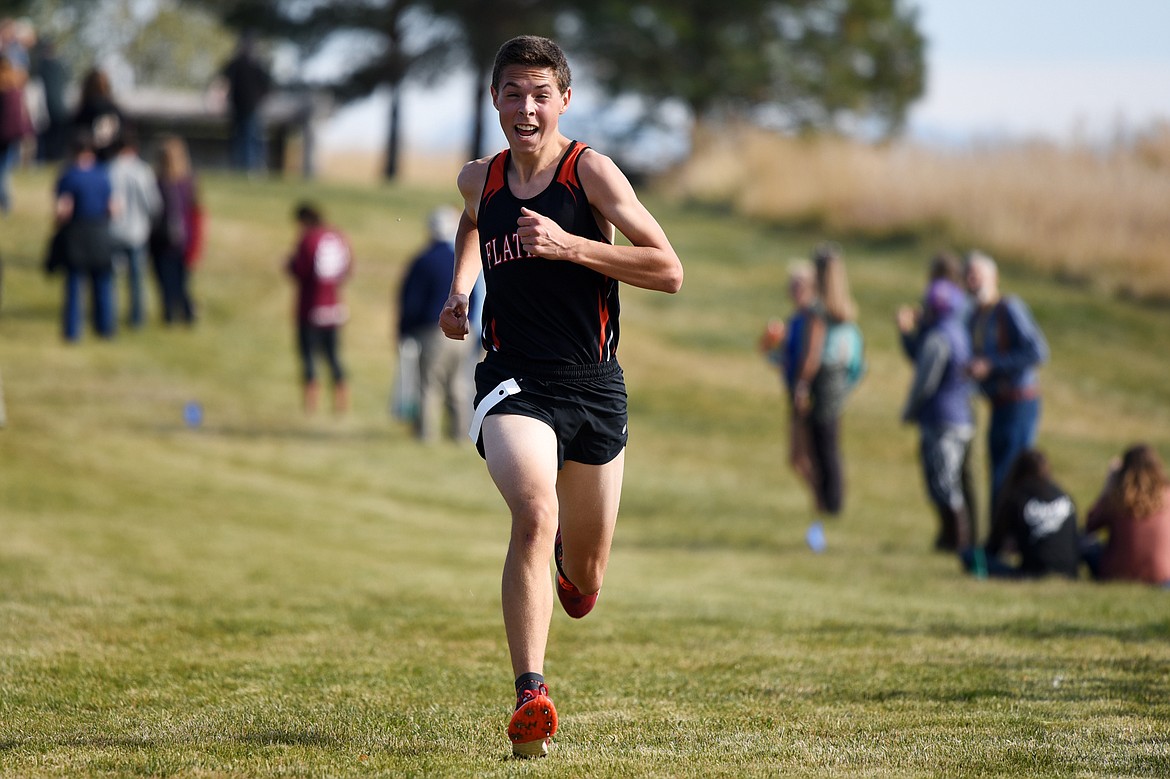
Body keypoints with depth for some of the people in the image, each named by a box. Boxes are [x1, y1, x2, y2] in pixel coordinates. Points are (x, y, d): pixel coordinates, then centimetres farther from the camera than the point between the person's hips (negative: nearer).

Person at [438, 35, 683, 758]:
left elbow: (669, 271, -14)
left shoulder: (591, 171, -7)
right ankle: (531, 696, -35)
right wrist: (458, 293, 17)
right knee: (534, 513, -31)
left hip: (594, 387, 0)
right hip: (515, 380, 1)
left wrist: (568, 245, -21)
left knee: (583, 588, 11)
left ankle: (568, 563, 51)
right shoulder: (479, 180, 6)